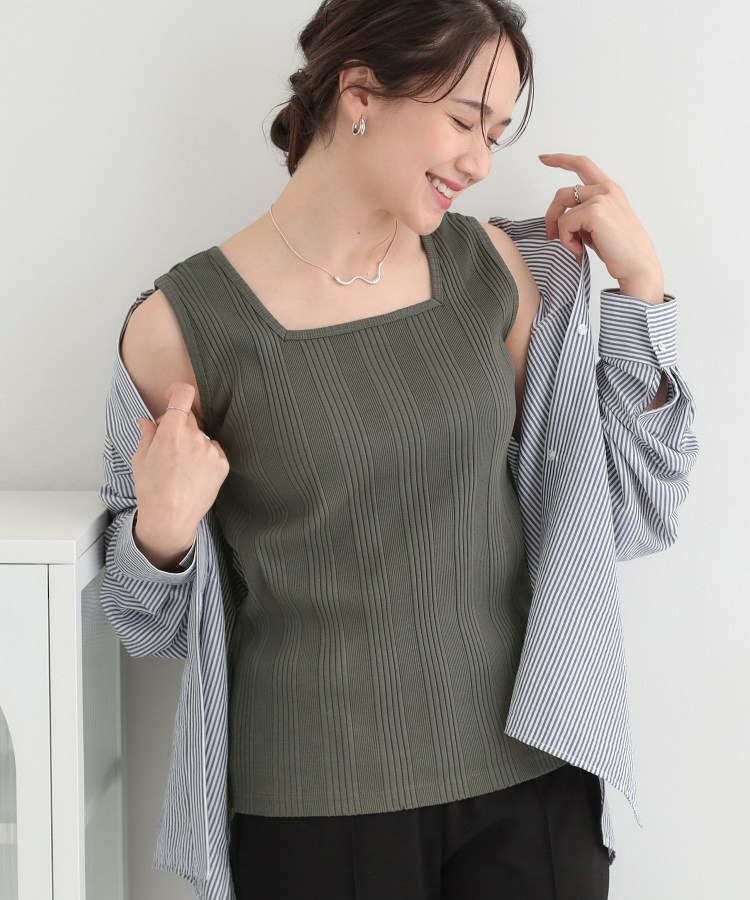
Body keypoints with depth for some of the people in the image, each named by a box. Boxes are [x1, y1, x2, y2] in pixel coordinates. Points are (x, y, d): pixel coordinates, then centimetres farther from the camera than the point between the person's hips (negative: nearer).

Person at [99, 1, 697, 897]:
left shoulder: (486, 266, 1)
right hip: (317, 806, -3)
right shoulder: (183, 324, -9)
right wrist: (163, 535, -19)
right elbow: (149, 620, 2)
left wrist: (639, 284, -1)